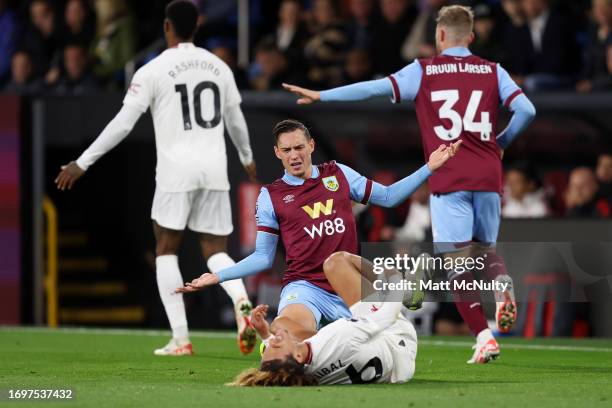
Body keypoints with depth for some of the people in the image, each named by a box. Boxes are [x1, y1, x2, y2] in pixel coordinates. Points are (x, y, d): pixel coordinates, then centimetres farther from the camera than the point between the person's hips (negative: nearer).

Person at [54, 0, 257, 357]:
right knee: (216, 251, 9)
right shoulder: (219, 67, 11)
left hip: (176, 171, -3)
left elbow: (122, 124, -7)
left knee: (167, 251, 9)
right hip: (215, 170, 3)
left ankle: (181, 339, -1)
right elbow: (236, 121, 23)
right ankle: (241, 300, -22)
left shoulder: (153, 71, -3)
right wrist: (247, 158, 42)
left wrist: (83, 163, -1)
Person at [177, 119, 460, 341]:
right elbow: (263, 257, 11)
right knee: (289, 332, -35)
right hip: (304, 287, -3)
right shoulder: (270, 196, 7)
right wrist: (217, 277, 0)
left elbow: (388, 197, 20)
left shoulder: (338, 175, 12)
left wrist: (429, 168, 12)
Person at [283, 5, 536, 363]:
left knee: (458, 258, -1)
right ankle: (503, 287, -12)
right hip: (488, 176, 3)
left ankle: (484, 336, -11)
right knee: (486, 248, 20)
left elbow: (377, 88, -3)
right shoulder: (493, 72, 8)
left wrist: (321, 96, 3)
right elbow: (526, 110, -1)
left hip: (449, 181, -3)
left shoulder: (424, 71, 3)